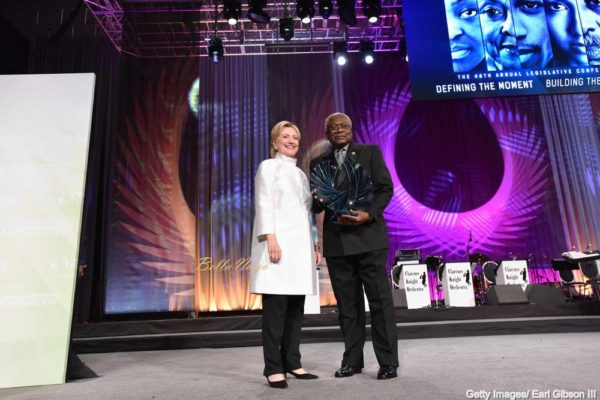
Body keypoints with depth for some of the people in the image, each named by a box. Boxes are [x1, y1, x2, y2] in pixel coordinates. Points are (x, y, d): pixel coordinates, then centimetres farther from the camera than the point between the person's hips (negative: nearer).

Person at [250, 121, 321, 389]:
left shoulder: (301, 174, 23)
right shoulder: (268, 167, 5)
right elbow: (263, 205, -6)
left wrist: (315, 244, 15)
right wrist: (270, 238, -18)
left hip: (300, 245, 6)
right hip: (278, 243, -6)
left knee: (296, 308, 6)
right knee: (275, 307, -7)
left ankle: (292, 363, 15)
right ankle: (273, 368, 0)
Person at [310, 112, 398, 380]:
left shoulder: (370, 152, 6)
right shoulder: (318, 163, 14)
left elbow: (386, 188, -1)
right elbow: (315, 205, 13)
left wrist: (368, 214, -16)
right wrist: (319, 200, -11)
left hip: (368, 236, -3)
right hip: (336, 241, 3)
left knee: (380, 300, 1)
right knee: (347, 304, 9)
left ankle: (388, 362, 11)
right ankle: (352, 360, 20)